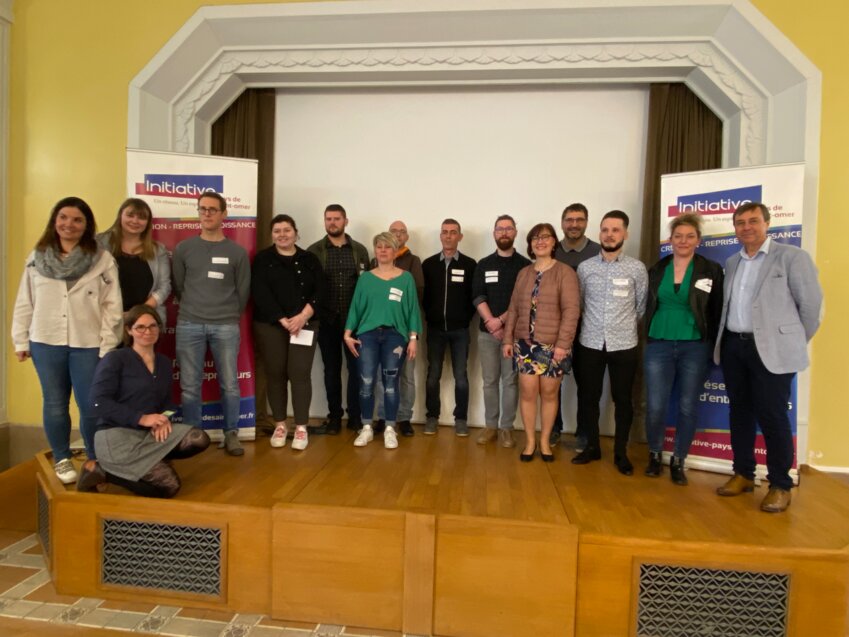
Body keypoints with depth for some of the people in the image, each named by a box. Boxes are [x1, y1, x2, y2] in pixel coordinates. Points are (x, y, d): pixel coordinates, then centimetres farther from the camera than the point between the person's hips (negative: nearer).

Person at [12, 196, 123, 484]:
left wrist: (108, 347, -9)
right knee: (55, 404, 12)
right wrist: (20, 341, 8)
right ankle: (62, 459, 30)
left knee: (91, 406, 1)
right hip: (46, 343, 3)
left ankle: (95, 460, 21)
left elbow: (112, 306, -6)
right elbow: (24, 303, 9)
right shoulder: (36, 258, 6)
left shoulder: (103, 260, -4)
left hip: (88, 345, -2)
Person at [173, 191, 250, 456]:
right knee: (190, 386, 4)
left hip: (226, 327, -1)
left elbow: (243, 291, 7)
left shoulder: (237, 252, 3)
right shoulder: (183, 249, 6)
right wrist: (194, 309, 12)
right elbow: (178, 287, 12)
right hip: (189, 325, 1)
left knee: (230, 384, 2)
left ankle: (231, 434, 15)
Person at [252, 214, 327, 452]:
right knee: (275, 374, 4)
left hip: (304, 324, 0)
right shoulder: (263, 259, 5)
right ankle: (280, 425, 18)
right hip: (270, 325, 0)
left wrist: (303, 317, -14)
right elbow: (260, 293, -6)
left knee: (300, 374, -5)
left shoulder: (309, 259, 9)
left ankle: (301, 427, 4)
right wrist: (282, 320, -14)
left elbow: (320, 291, 0)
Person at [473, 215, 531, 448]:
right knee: (489, 381, 7)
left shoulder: (525, 265, 3)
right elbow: (477, 297, 0)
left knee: (511, 381, 3)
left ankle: (506, 427, 13)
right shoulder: (483, 265, 9)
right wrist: (491, 322, -13)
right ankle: (491, 425, 17)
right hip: (487, 332, 2)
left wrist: (501, 320, -13)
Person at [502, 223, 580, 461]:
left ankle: (545, 441, 24)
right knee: (527, 392, 3)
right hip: (525, 343, 3)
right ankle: (530, 440, 19)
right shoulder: (523, 274, 11)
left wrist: (563, 343, -17)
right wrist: (508, 339, 7)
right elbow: (514, 309, 12)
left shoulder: (565, 272, -4)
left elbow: (571, 310, -11)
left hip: (553, 345, -3)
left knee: (549, 393, 8)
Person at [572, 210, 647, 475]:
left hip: (624, 345, -1)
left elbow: (642, 307, 7)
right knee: (588, 397, 9)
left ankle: (621, 452, 24)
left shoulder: (637, 268, -1)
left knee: (622, 400, 8)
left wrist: (625, 325, 11)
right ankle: (592, 447, 26)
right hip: (590, 344, 1)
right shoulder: (585, 267, 1)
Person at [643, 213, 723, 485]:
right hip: (659, 345, 1)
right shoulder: (657, 269, 7)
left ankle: (678, 461, 22)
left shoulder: (712, 270, 1)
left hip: (695, 347, -1)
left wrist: (714, 348, -3)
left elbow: (717, 313, 1)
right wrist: (646, 339, 5)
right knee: (655, 406, 0)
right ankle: (655, 455, 22)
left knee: (688, 407, 6)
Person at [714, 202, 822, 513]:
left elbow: (811, 303, -2)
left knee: (772, 416, -1)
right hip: (733, 345, 5)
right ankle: (743, 474, 25)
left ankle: (780, 485, 14)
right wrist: (730, 338, 11)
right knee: (740, 412, 12)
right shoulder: (731, 263, 12)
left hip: (772, 349, -5)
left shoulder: (792, 257, -4)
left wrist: (795, 342, 4)